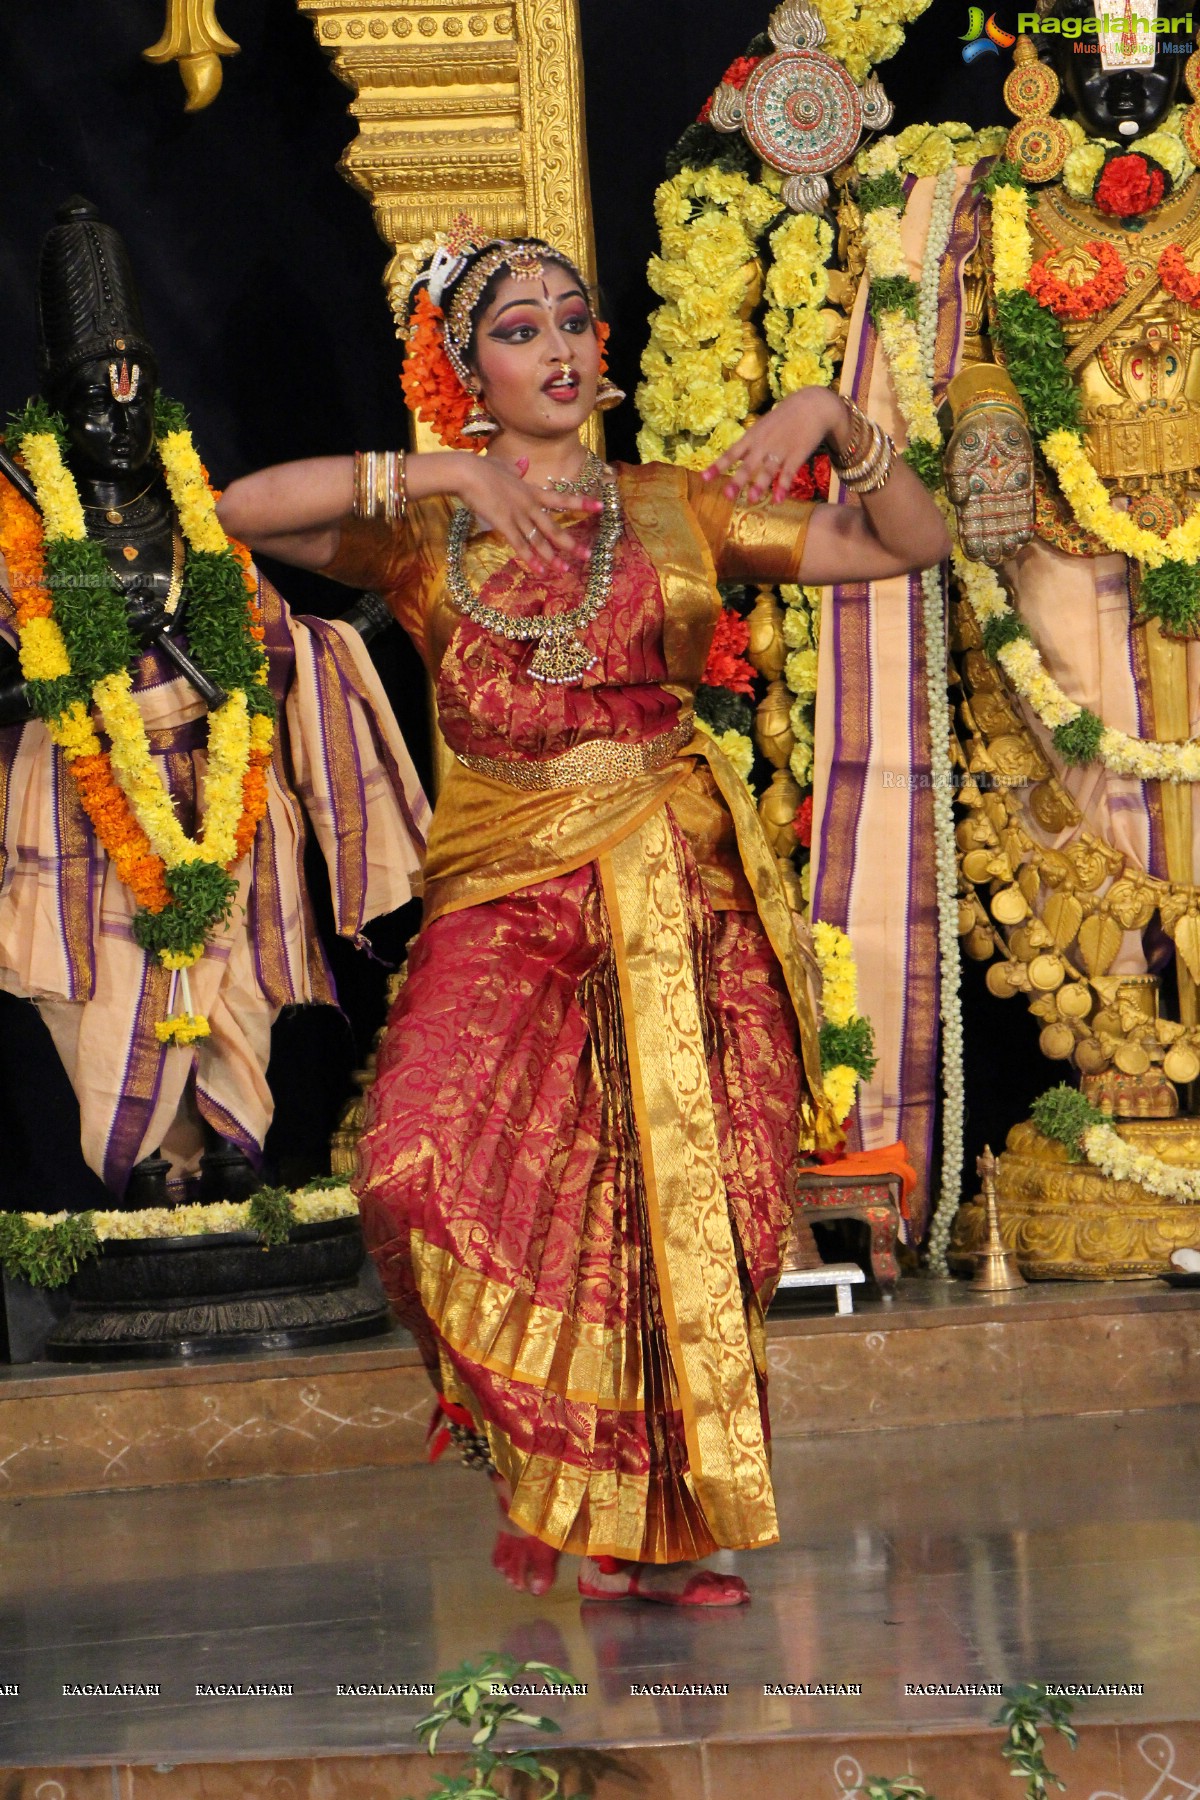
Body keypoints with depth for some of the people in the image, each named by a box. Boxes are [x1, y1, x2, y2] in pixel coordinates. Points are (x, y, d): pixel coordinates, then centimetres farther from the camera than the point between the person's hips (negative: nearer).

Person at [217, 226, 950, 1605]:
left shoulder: (679, 510, 13)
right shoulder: (423, 530, 10)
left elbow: (911, 545, 14)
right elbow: (247, 508, -7)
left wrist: (837, 426, -2)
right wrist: (436, 474, -11)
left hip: (681, 886, 1)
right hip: (505, 894, -1)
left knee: (683, 1205, -2)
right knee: (429, 1166, -21)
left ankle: (640, 1533, 12)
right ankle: (539, 1448, 4)